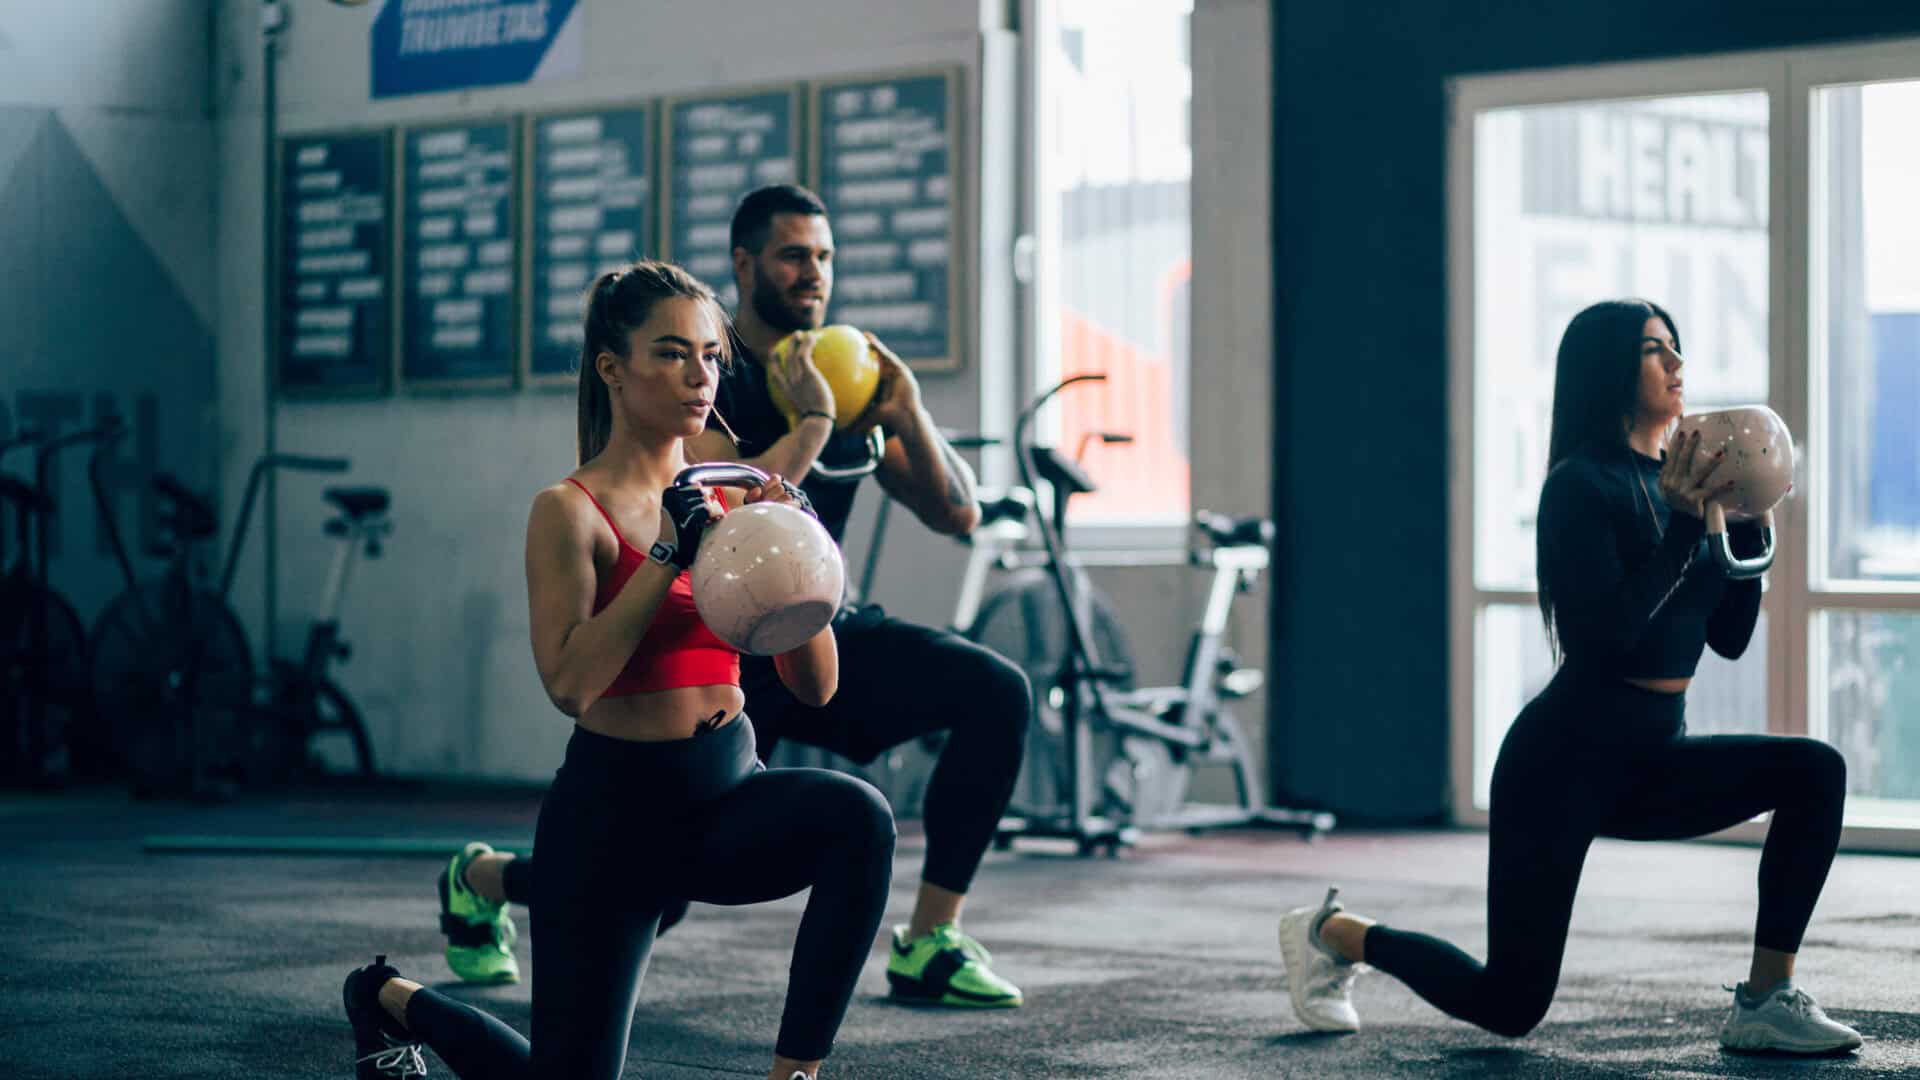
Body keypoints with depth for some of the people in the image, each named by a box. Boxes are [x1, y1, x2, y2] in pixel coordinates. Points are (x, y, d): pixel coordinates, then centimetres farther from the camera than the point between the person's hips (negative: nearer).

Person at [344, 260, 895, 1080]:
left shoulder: (730, 500, 3)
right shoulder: (571, 512, -10)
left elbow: (815, 687, 2)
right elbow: (569, 682, -24)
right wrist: (669, 555, -25)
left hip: (730, 796, 4)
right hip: (612, 810, -4)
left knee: (857, 818, -31)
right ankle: (393, 1001, 37)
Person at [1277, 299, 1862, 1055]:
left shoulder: (1675, 482, 7)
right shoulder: (1581, 486, -15)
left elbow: (1729, 637, 10)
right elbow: (1608, 633, -25)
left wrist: (1744, 524, -1)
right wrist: (1684, 523, -24)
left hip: (1651, 763, 7)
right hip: (1566, 758, -7)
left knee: (1814, 772, -16)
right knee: (1510, 1006, -2)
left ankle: (1766, 1001, -10)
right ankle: (1332, 931, 24)